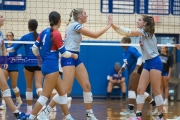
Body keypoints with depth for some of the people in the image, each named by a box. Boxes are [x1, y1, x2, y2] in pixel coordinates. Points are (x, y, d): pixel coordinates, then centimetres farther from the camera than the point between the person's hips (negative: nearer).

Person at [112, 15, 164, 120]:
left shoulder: (146, 31, -12)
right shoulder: (142, 34, 17)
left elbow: (129, 32, -20)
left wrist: (113, 25, -21)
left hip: (154, 62, -9)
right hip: (148, 63, 9)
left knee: (156, 91, -6)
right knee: (140, 89, 1)